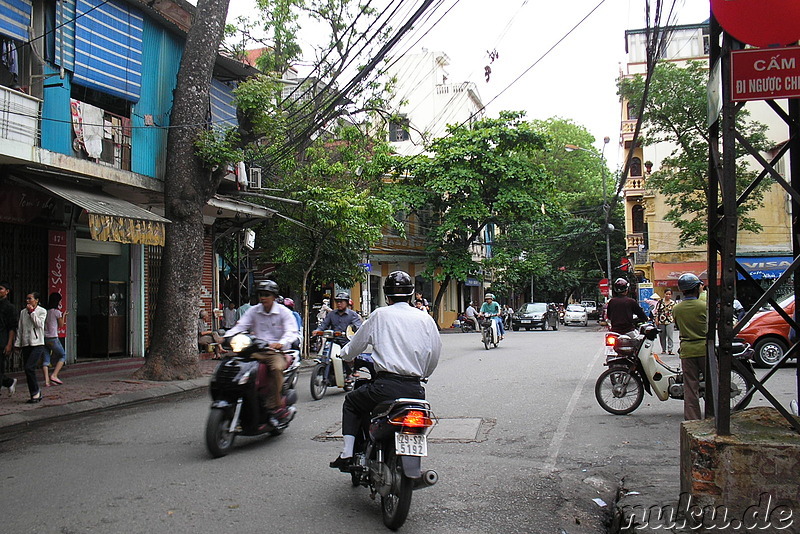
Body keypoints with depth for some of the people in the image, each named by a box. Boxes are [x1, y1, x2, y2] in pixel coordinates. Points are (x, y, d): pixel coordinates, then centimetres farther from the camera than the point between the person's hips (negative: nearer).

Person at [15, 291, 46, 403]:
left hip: (37, 344, -5)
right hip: (26, 344, 5)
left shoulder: (42, 311, 2)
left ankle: (36, 392, -3)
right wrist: (17, 344, 10)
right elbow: (20, 329, 14)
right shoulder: (23, 312, 13)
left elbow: (39, 324, -13)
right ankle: (35, 394, 12)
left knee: (29, 368, -17)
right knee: (28, 370, 4)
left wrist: (32, 312, -10)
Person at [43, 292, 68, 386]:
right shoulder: (57, 312, -7)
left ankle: (47, 380, -1)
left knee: (46, 359, 6)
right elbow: (61, 325, 3)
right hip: (53, 338, -6)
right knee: (63, 356, 10)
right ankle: (54, 375, -2)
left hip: (44, 337, 6)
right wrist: (64, 315, 13)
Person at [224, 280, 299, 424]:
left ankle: (273, 406, -26)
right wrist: (225, 338, -15)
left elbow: (292, 332, -9)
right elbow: (240, 326, 5)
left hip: (278, 351, -3)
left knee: (277, 368, -36)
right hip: (257, 351, 3)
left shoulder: (284, 312, 4)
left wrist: (281, 343, -30)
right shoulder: (253, 311, 15)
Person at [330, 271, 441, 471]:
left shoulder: (379, 315, 2)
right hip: (415, 390, 3)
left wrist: (346, 354, 33)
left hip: (386, 387, -3)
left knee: (351, 402, 23)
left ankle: (347, 454, 14)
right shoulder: (426, 319, 7)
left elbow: (355, 346, 11)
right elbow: (434, 354, 12)